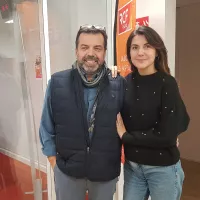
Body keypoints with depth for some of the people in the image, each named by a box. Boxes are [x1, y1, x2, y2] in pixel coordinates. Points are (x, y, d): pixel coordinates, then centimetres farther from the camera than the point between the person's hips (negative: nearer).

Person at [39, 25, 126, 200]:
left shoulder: (119, 85, -9)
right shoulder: (57, 83, -8)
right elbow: (47, 127, 1)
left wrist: (117, 160, 2)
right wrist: (54, 161, 1)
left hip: (106, 172, 0)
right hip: (66, 171, 0)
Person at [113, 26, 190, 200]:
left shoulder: (167, 83, -15)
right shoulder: (127, 81, -1)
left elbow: (167, 135, -18)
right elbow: (120, 119, 3)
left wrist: (126, 136, -11)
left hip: (162, 168, -3)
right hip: (131, 165, 4)